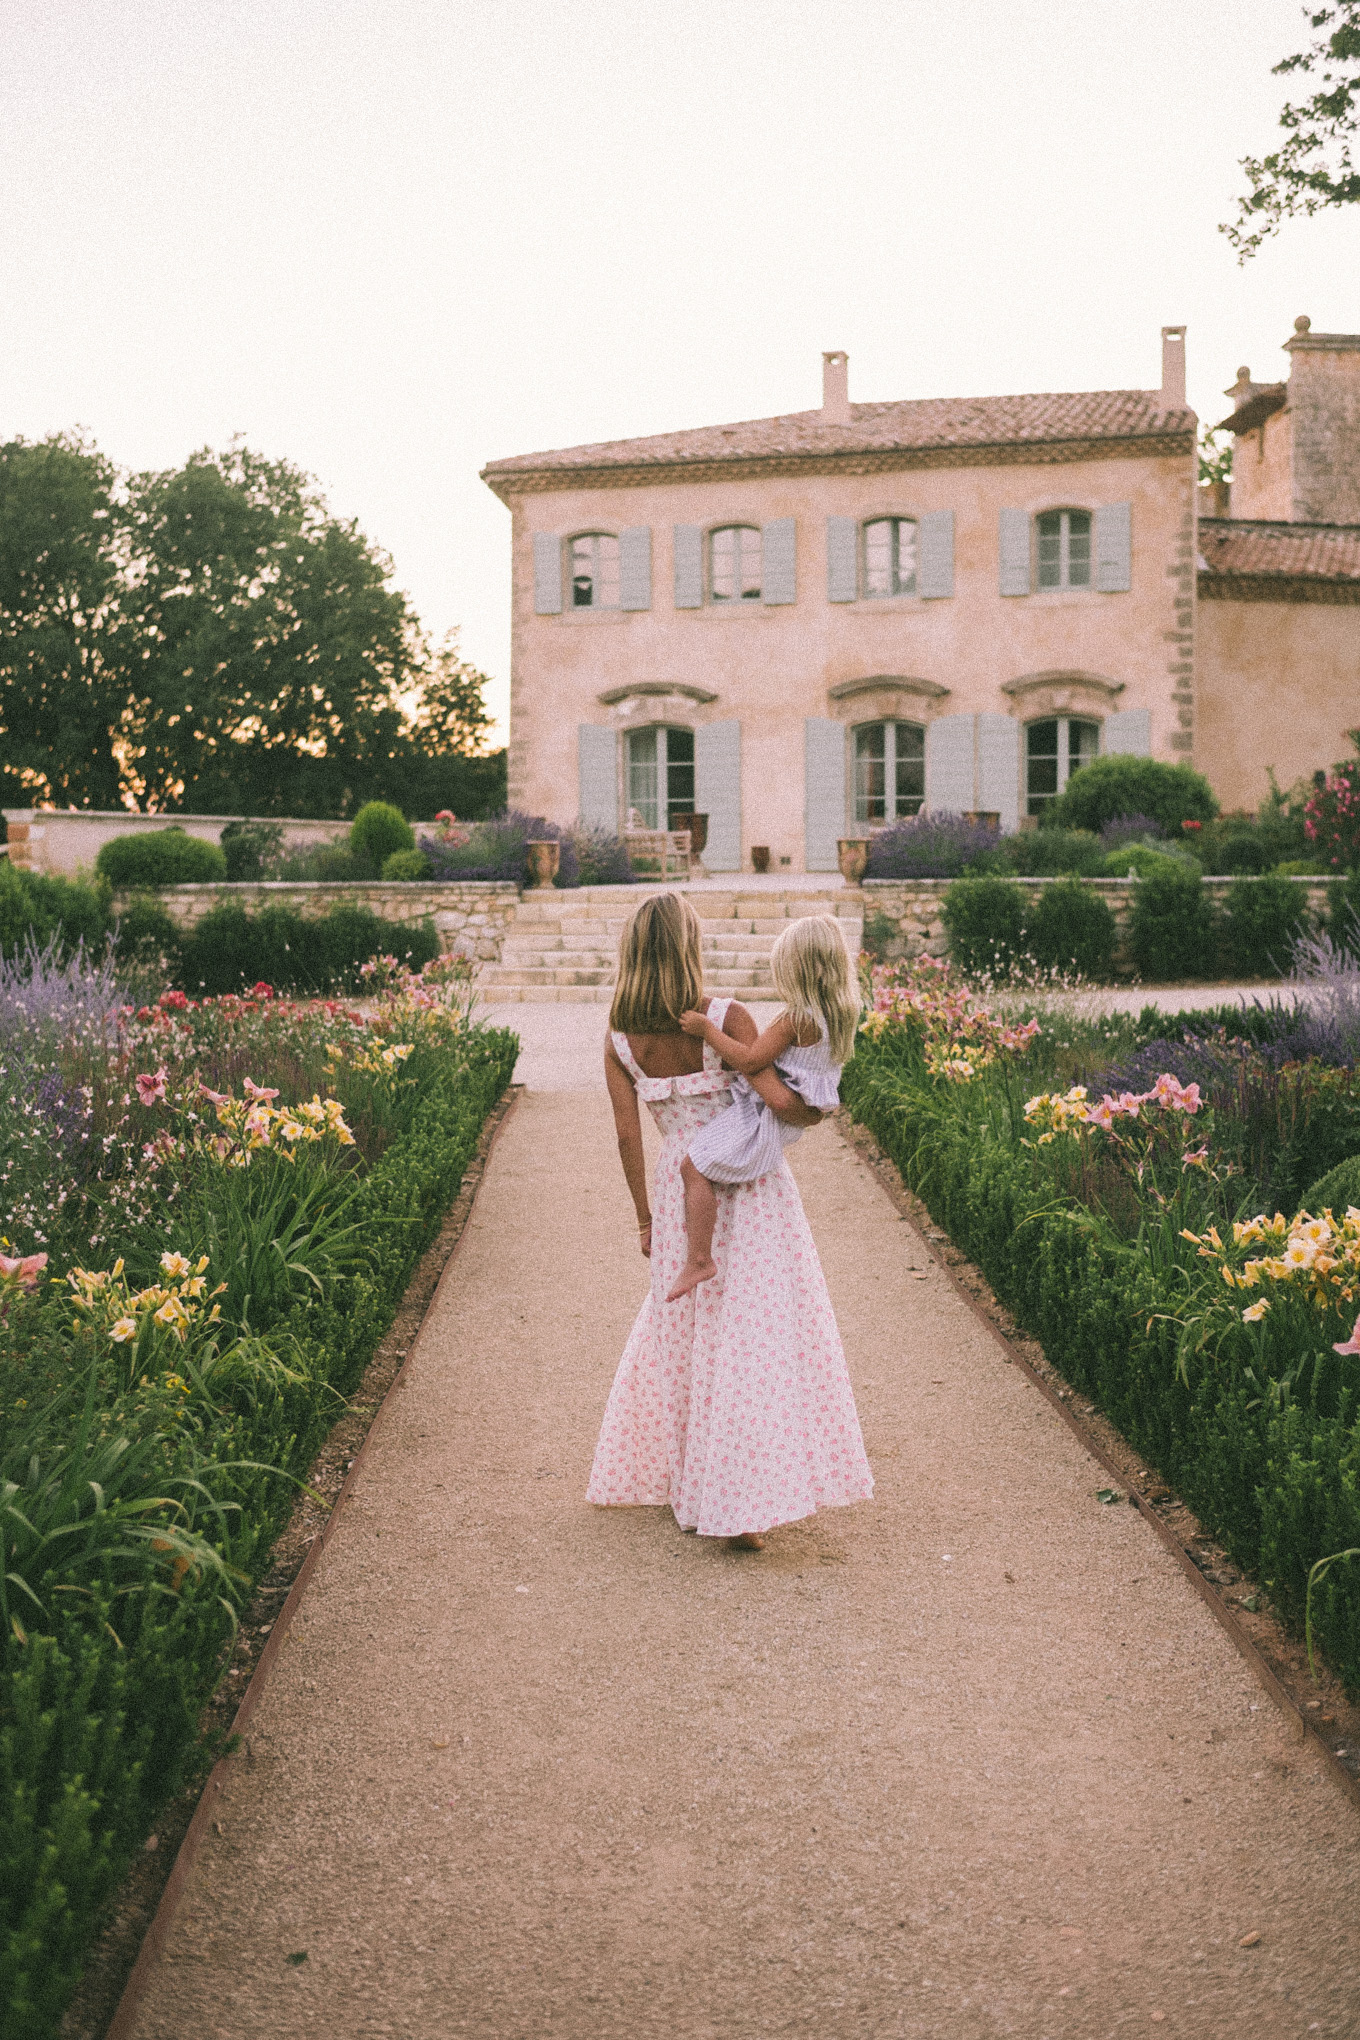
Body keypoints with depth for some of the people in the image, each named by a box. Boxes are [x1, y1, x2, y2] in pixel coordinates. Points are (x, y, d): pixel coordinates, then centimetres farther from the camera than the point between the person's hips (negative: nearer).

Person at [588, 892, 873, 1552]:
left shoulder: (620, 1038, -5)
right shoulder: (726, 1019, -17)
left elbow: (627, 1133, -1)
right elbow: (777, 1099, -23)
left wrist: (645, 1217, 7)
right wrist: (814, 1114, 0)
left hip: (681, 1190, 4)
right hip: (752, 1187, -4)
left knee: (677, 1327, 20)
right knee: (755, 1335, 1)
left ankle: (657, 1472, 31)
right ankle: (741, 1506, 1)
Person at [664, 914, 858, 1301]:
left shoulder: (798, 1018, -25)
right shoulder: (840, 1011, 2)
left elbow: (750, 1060, -25)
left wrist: (707, 1029, -19)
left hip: (768, 1114, -10)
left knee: (695, 1165, -12)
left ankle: (699, 1259, -14)